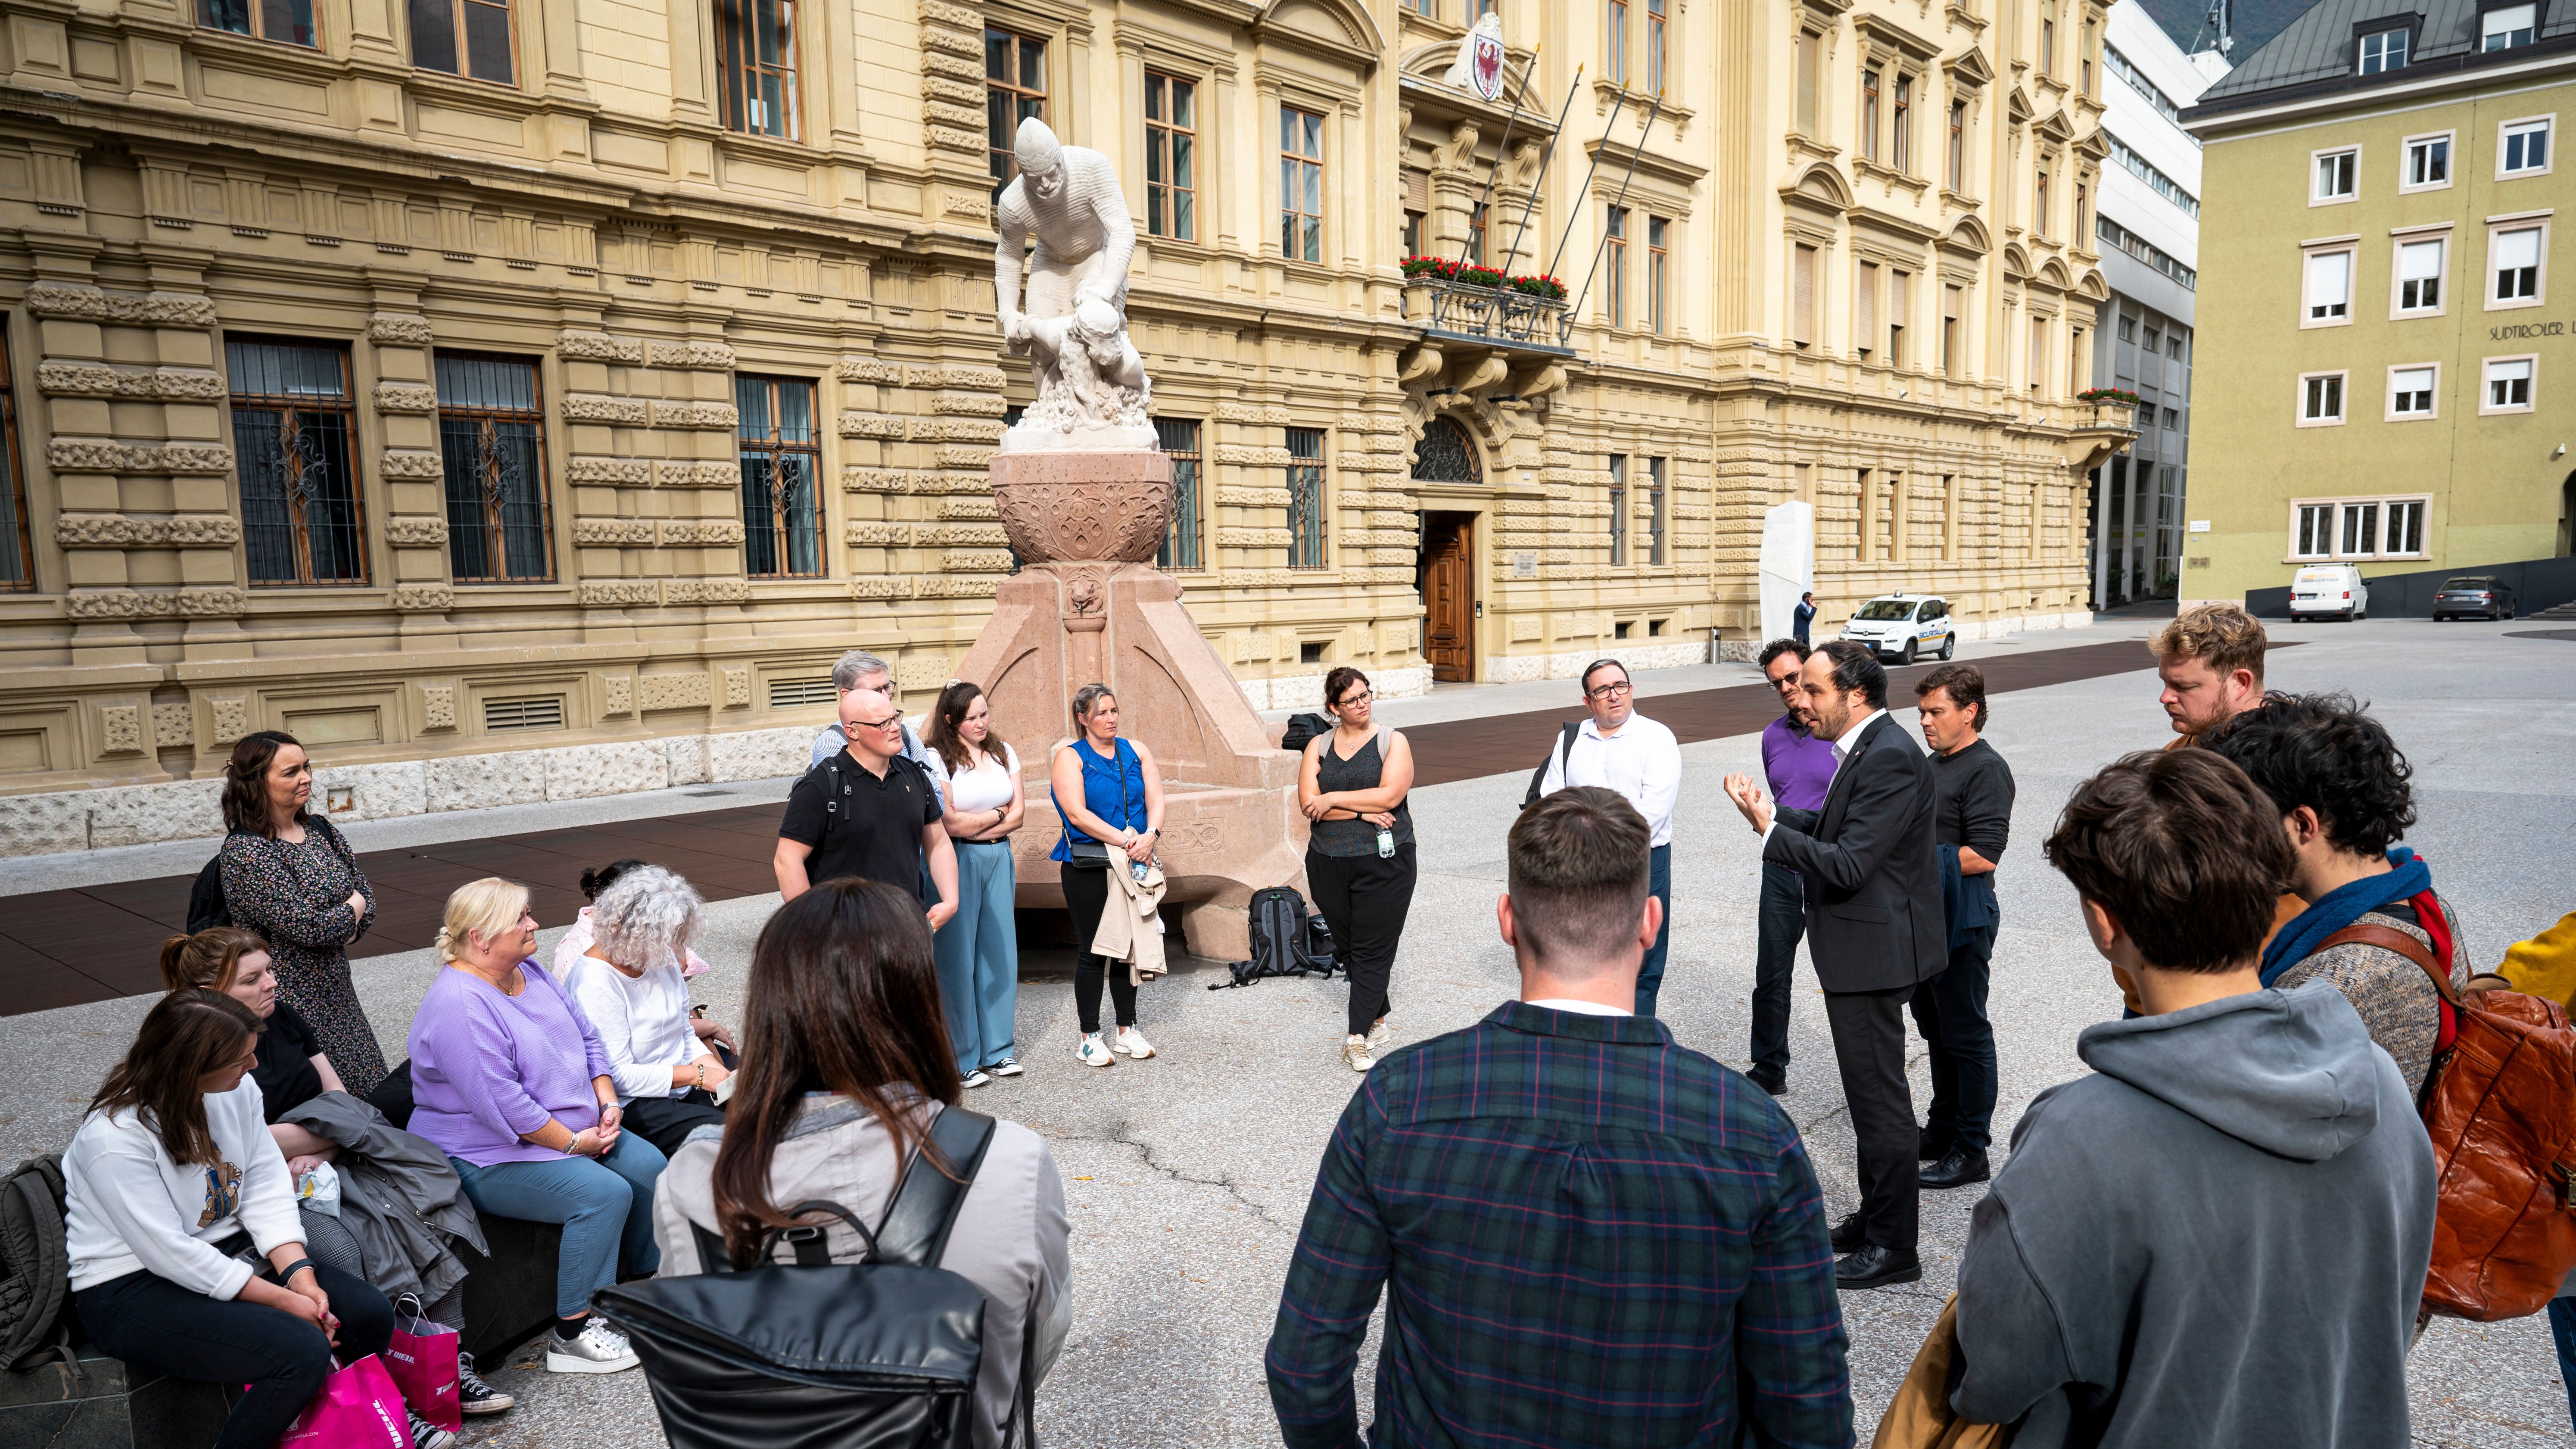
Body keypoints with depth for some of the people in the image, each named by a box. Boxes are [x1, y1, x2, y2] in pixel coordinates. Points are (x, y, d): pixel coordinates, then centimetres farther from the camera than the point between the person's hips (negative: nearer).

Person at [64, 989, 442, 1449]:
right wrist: (283, 1299, -21)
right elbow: (172, 1255, -23)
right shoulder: (114, 1137, -24)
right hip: (133, 1290, -7)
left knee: (371, 1313, -8)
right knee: (303, 1352, -27)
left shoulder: (237, 1090, -4)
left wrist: (299, 1273, -16)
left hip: (229, 1251, 7)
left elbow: (266, 1190, -2)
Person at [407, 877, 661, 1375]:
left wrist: (608, 1101, -2)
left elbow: (587, 1037, 12)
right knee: (604, 1193, -25)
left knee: (648, 1165, -3)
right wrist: (573, 1141, -20)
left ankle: (646, 1279, 16)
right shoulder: (460, 1005, -24)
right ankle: (572, 1336, -15)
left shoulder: (531, 972, 6)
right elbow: (501, 1101, -27)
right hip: (490, 1158, -9)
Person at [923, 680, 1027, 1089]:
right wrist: (998, 814, -1)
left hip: (999, 860, 5)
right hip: (957, 864, -5)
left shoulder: (1004, 753, 9)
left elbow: (1018, 814, 5)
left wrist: (974, 827, -9)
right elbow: (949, 824, -14)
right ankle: (961, 1058, 10)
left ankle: (999, 1049, 19)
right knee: (957, 957, 0)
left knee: (999, 950, 8)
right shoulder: (937, 759, -8)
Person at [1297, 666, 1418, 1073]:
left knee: (1373, 950, -5)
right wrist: (1362, 812, -12)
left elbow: (1390, 796, -12)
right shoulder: (1318, 745, 9)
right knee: (1347, 947, 11)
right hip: (1328, 861, 3)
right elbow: (1309, 803, -3)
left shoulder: (1393, 742, 3)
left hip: (1383, 860, -3)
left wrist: (1334, 799, -8)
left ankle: (1358, 1038, 0)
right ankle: (1378, 1019, 29)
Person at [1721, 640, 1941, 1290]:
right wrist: (1774, 814, 2)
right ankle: (1876, 1217, 34)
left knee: (1880, 1095, 0)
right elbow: (1838, 831, 15)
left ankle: (1893, 1247, 13)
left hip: (1872, 950, -11)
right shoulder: (1867, 750, 10)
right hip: (1861, 947, 11)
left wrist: (1769, 828, -22)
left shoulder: (1890, 759, -22)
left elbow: (1849, 865, -27)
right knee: (1871, 1092, 20)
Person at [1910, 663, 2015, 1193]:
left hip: (1963, 921, -9)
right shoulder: (1936, 762, 14)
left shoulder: (1986, 770, -15)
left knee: (1966, 1034, 0)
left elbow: (1984, 855, -22)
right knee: (1935, 1028, 17)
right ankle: (1942, 1130, 30)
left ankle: (1971, 1152, 11)